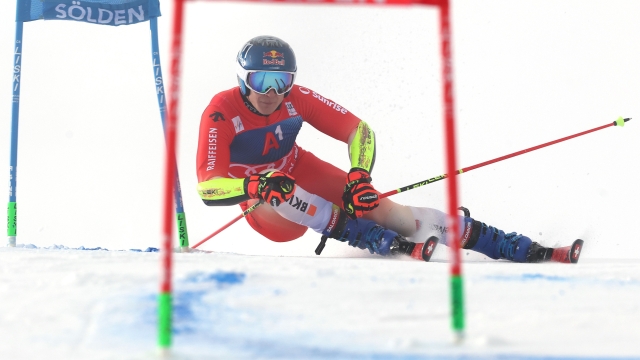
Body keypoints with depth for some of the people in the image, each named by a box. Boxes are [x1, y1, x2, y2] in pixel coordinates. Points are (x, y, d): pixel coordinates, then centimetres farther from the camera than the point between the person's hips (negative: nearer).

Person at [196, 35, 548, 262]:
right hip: (262, 205, -1)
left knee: (377, 206, -17)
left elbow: (358, 130, -17)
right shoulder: (220, 114, -25)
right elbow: (206, 187, -30)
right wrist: (255, 187, -47)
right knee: (277, 195, -38)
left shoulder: (296, 98, -18)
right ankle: (374, 239, -37)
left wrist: (359, 177, -33)